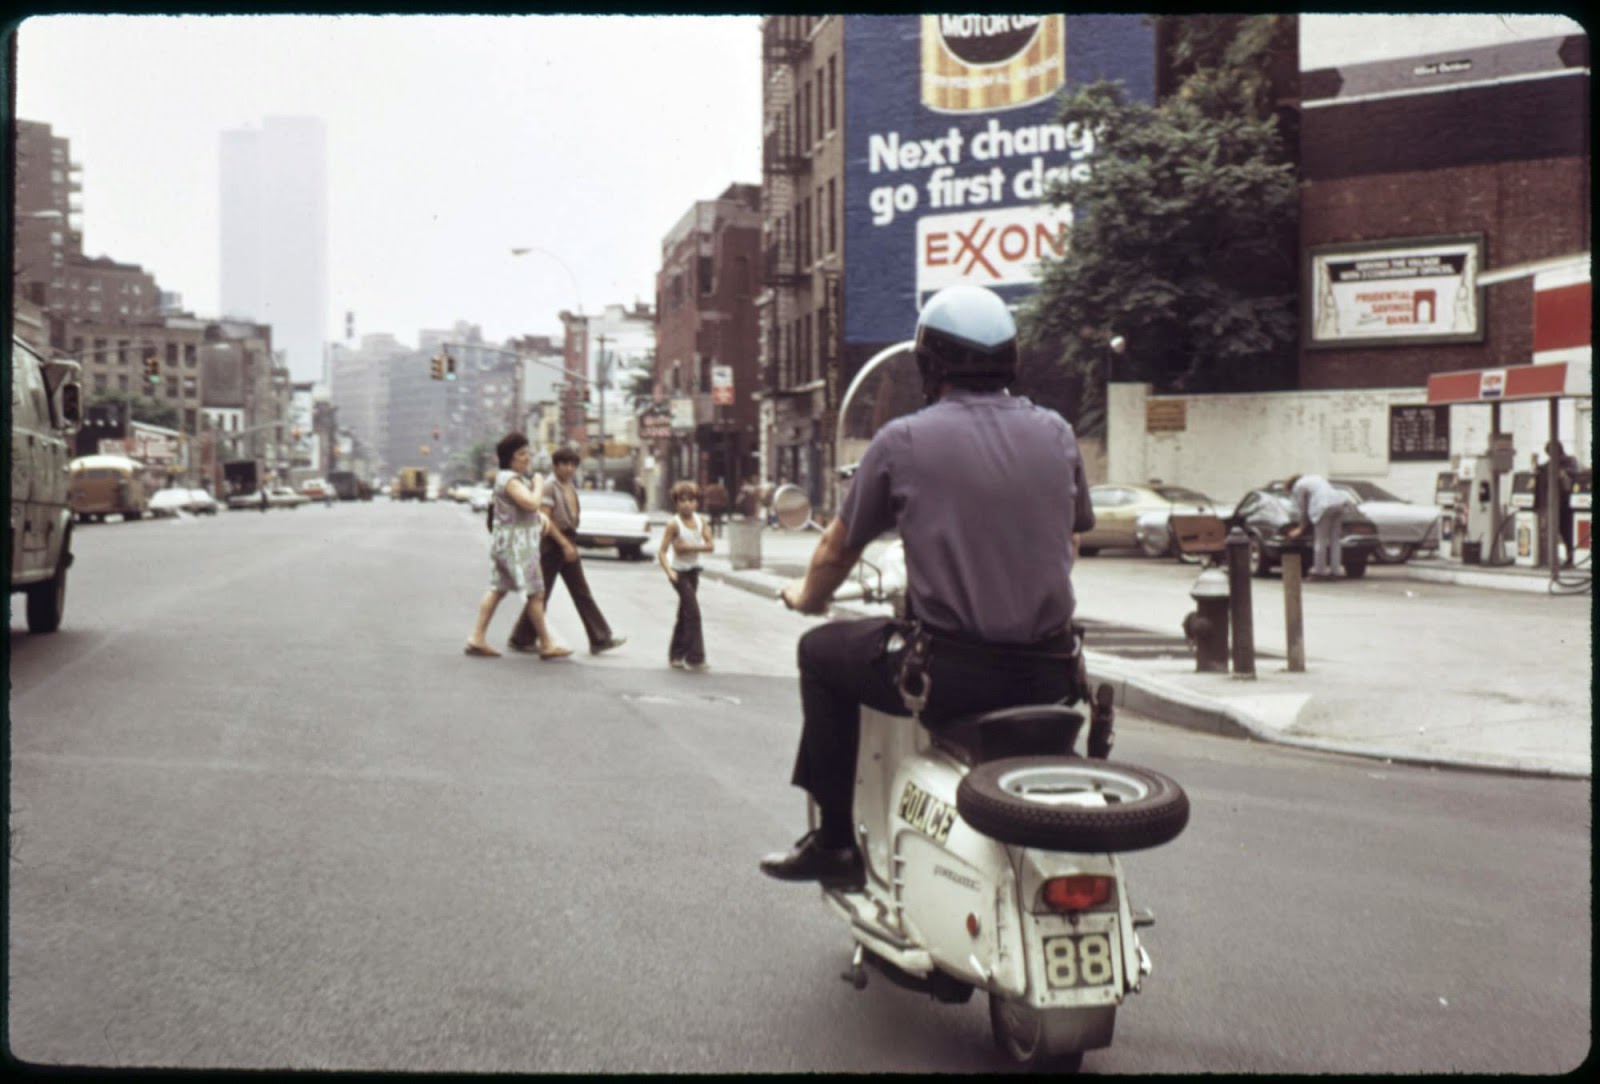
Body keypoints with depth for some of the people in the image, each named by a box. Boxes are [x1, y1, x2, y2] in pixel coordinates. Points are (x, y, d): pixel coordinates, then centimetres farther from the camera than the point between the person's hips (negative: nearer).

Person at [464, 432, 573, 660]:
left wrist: (541, 516, 9)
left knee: (497, 590, 10)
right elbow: (531, 503, -30)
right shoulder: (510, 479, -16)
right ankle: (546, 645, 2)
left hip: (505, 542, 10)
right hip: (516, 543, -10)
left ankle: (477, 637, 9)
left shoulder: (508, 478, 17)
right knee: (536, 593, -4)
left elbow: (528, 506, 27)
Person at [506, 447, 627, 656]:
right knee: (541, 594, 0)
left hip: (568, 542, 8)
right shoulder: (549, 487, -12)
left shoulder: (572, 488, 12)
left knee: (582, 593, 5)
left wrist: (570, 544, 14)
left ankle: (600, 639, 5)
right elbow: (545, 520, -18)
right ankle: (520, 639, 12)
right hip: (552, 544, -8)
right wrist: (564, 544, -22)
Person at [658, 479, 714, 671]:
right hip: (679, 572, -6)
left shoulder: (700, 520, -1)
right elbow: (662, 551, -18)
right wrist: (669, 571, -32)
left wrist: (688, 547, -20)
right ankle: (694, 657, -9)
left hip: (693, 571, 6)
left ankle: (676, 655, 22)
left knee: (685, 614, 12)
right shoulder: (674, 524, -15)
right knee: (693, 612, -13)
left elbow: (709, 546, -8)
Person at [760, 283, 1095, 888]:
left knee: (823, 652, 20)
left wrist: (806, 597, 29)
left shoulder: (904, 440, -3)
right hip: (1048, 674, 5)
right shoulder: (1056, 435, 7)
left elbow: (839, 548, 8)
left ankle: (835, 843, 22)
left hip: (948, 676, -4)